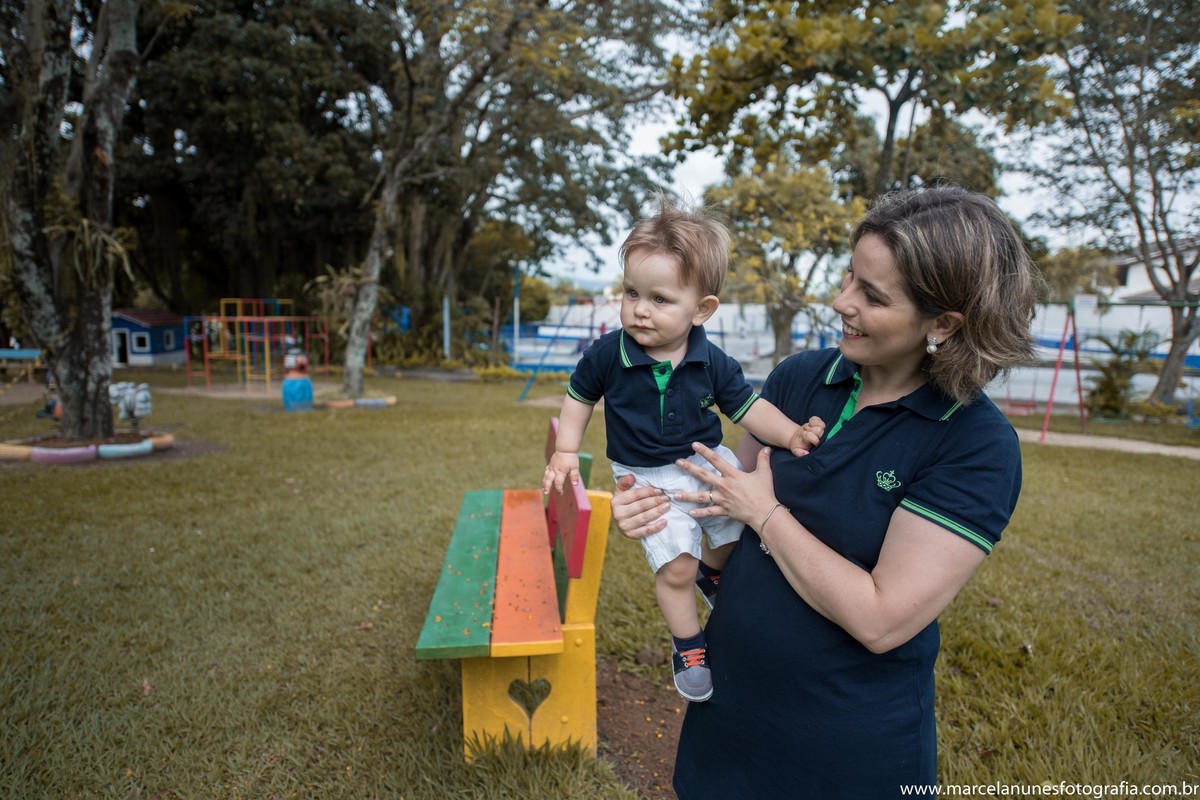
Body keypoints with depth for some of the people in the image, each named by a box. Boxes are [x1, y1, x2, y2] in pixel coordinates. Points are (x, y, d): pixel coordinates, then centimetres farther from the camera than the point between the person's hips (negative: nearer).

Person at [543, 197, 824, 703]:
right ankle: (687, 644, 16)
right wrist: (566, 453, -3)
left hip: (708, 461, 3)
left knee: (744, 531, 10)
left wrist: (791, 435, -18)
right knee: (674, 566, -11)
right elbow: (580, 395, 1)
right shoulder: (608, 353, -16)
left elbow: (748, 407, -3)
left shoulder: (712, 363, -12)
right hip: (648, 478, -3)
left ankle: (711, 569, 44)